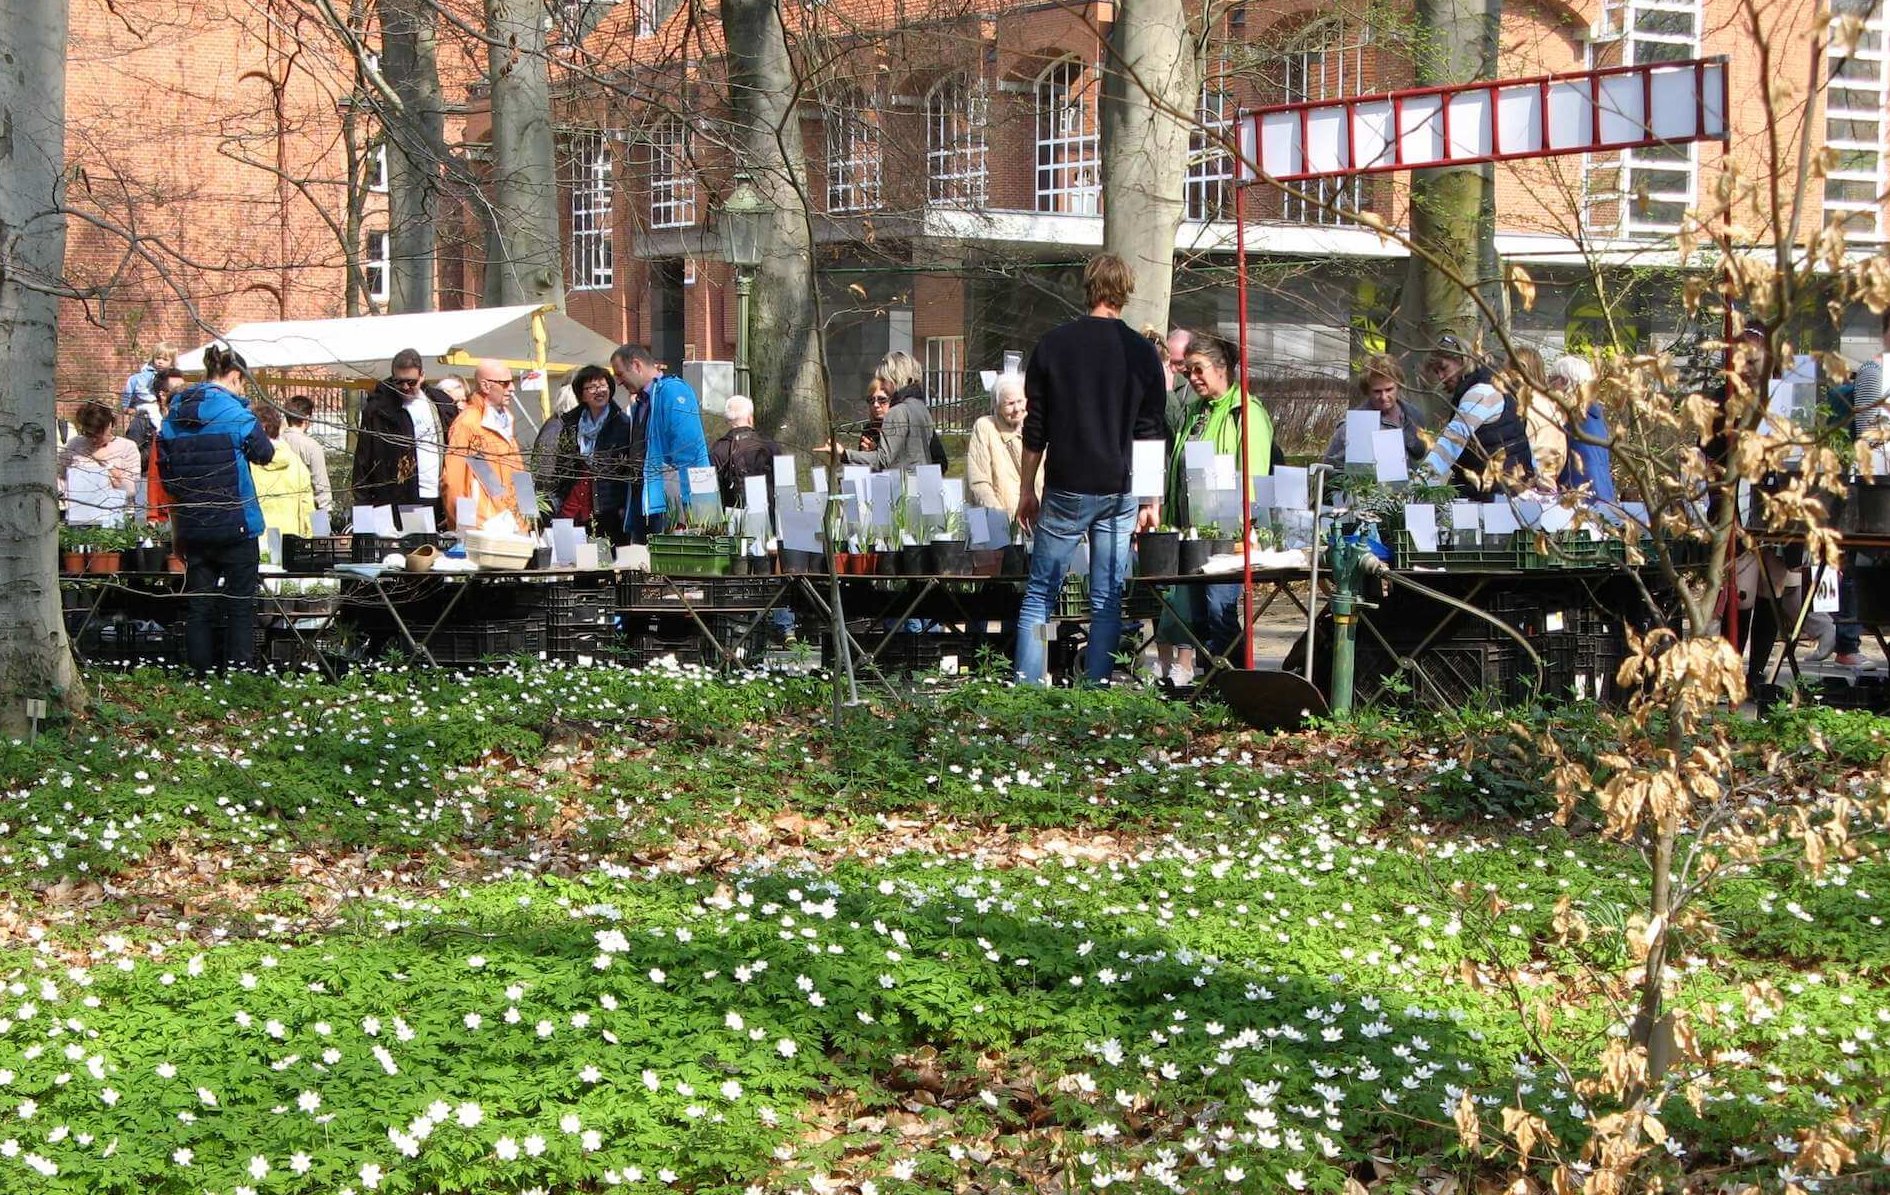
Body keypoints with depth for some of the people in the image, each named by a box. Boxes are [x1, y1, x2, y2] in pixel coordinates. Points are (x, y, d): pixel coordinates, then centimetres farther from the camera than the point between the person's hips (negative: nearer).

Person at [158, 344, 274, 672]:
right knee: (240, 606, 2)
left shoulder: (174, 415, 6)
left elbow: (165, 473, 10)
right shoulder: (233, 412, -12)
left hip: (192, 527, 5)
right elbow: (265, 454, -2)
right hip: (235, 524, -5)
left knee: (198, 607, 9)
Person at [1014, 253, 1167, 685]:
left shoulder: (1053, 345, 1)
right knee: (1108, 602, 4)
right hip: (1120, 491, 1)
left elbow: (1035, 428, 3)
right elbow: (1151, 433, 3)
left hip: (1066, 489, -1)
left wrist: (1026, 490, 10)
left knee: (1039, 596, 5)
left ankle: (1025, 689, -1)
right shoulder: (1142, 353, 2)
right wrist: (1153, 499, 10)